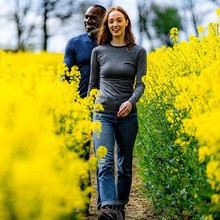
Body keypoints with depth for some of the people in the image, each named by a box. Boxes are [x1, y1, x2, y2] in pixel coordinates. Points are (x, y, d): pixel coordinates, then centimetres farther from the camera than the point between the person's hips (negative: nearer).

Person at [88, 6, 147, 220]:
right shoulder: (98, 51, 8)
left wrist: (130, 102, -22)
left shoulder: (138, 51, 4)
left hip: (127, 114, 0)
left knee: (125, 165, 9)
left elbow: (141, 83, -3)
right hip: (102, 114, 0)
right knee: (105, 163, -16)